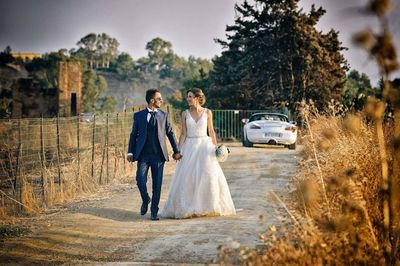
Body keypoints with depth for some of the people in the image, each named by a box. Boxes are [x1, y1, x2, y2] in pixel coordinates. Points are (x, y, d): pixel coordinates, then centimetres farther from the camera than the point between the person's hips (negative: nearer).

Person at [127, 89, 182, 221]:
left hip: (159, 155, 1)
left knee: (157, 184, 1)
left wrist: (176, 151, 10)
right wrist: (130, 152, 1)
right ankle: (145, 200, 16)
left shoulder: (164, 115, 9)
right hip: (143, 154, -1)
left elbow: (170, 133, 12)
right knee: (140, 180, -13)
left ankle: (154, 211, 12)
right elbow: (134, 134, 7)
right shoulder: (139, 115, 6)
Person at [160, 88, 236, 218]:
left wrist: (216, 147, 0)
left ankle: (209, 206, 8)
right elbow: (183, 133, 3)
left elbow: (211, 131, 7)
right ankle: (188, 208, 8)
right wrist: (178, 150, -3)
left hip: (205, 145, 0)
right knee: (188, 178, -2)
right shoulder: (185, 113, 3)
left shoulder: (207, 112, 2)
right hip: (190, 147, 1)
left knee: (209, 175, -4)